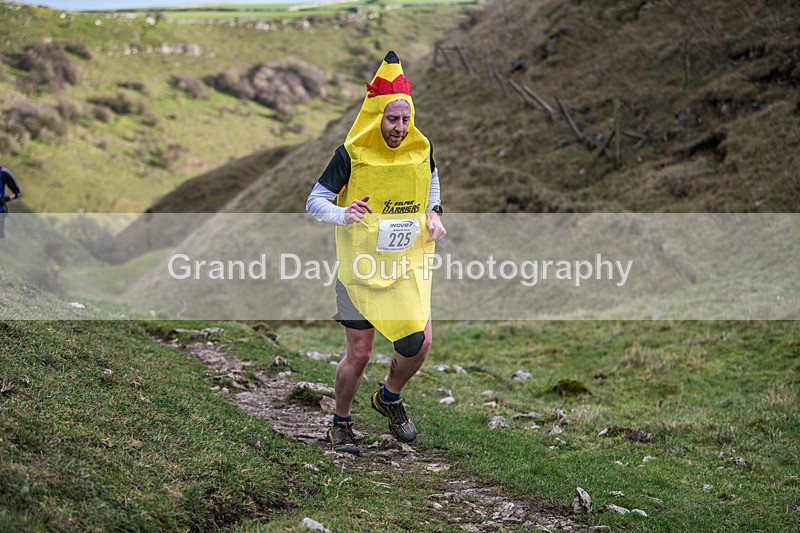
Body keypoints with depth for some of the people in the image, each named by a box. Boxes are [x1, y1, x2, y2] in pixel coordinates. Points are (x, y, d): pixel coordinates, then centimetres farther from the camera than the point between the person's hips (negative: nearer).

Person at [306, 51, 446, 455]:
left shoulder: (421, 149, -1)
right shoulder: (351, 155, -14)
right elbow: (315, 201, -10)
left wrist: (432, 213, 4)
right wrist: (344, 214, -30)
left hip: (408, 265, 4)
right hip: (361, 267, -4)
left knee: (419, 342, -6)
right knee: (359, 354, 1)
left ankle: (390, 398, 25)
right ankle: (341, 424, 26)